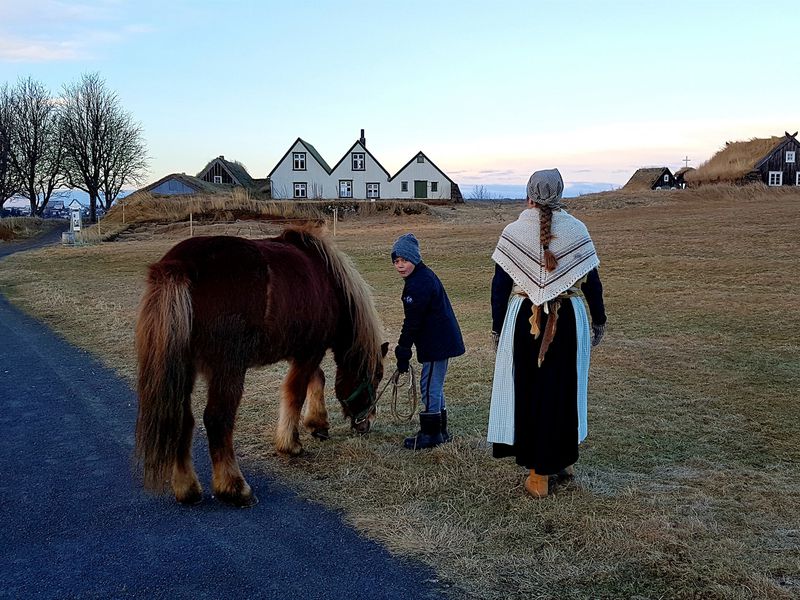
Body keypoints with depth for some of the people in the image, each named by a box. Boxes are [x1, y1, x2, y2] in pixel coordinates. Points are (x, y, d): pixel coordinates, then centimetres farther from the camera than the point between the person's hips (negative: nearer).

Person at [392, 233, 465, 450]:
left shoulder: (420, 283, -20)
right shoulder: (423, 276, 14)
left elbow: (413, 321, -20)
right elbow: (413, 318, 19)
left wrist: (403, 351, -15)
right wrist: (404, 350, 20)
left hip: (437, 342, -11)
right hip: (441, 340, 11)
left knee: (429, 387, -4)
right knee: (435, 386, 18)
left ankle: (430, 434, 4)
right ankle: (440, 431, 28)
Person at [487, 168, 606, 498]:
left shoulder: (513, 232, -4)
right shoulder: (577, 230, -1)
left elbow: (500, 285, -3)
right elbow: (592, 282, 2)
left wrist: (498, 328, 6)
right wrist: (599, 322, 14)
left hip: (524, 321, -1)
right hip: (568, 321, 1)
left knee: (529, 392, 9)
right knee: (564, 390, 16)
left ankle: (539, 476, 14)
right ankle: (563, 460, 30)